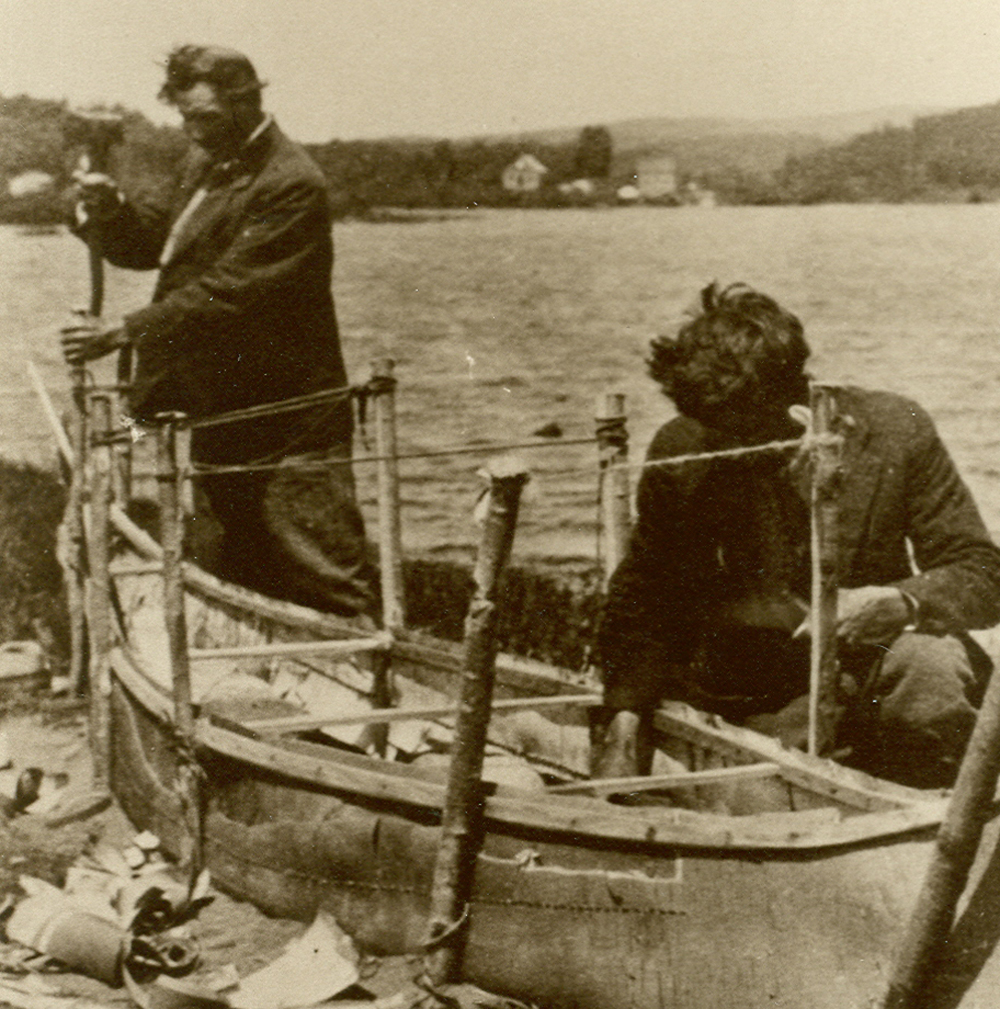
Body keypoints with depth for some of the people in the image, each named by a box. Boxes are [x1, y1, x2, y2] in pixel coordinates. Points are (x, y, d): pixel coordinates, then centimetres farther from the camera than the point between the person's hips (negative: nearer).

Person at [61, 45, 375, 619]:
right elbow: (156, 244, 15)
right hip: (221, 406, 9)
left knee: (322, 572, -5)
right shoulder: (206, 165, 12)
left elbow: (226, 290, -24)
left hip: (286, 415, -9)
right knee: (224, 572, 15)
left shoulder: (292, 185, -18)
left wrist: (125, 334, -25)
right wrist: (112, 211, -6)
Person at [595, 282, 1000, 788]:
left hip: (872, 669, 0)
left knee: (929, 667, -33)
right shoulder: (680, 452, -7)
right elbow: (643, 598, 3)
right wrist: (624, 718, -11)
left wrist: (902, 602, -28)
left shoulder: (896, 432, -10)